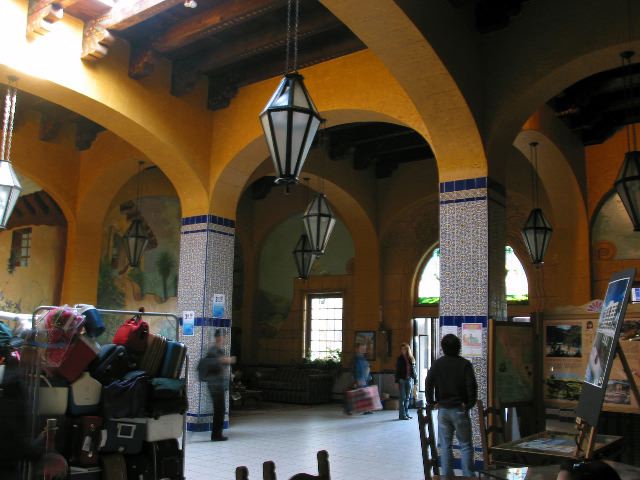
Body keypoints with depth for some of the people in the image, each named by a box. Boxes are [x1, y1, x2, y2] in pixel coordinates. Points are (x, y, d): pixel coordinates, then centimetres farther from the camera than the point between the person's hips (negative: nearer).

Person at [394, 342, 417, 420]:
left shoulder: (411, 359, 8)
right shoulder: (400, 359, -1)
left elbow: (413, 370, 10)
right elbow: (397, 371, -3)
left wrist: (415, 380, 5)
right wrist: (397, 382, -8)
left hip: (409, 380, 4)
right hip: (402, 380, -4)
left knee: (407, 398, 9)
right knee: (403, 397, -3)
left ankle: (406, 413, 16)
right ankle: (402, 414, 0)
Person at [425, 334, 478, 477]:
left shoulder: (436, 364, 0)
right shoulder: (465, 364, -7)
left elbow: (428, 385, -4)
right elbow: (472, 386, -11)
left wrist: (432, 403, 4)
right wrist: (470, 404, 0)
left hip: (443, 409, 2)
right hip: (459, 409, -2)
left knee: (445, 445, 10)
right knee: (465, 445, 5)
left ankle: (446, 475, 12)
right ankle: (468, 475, 3)